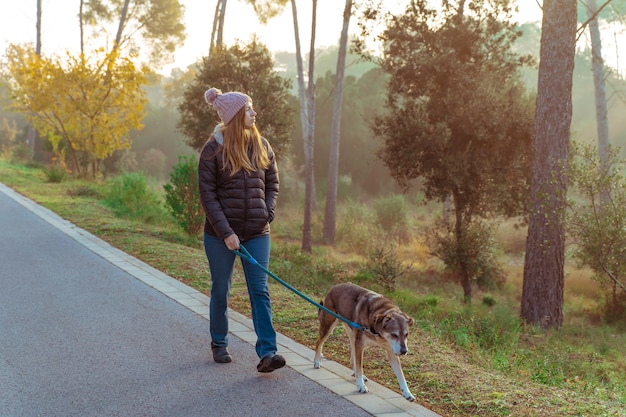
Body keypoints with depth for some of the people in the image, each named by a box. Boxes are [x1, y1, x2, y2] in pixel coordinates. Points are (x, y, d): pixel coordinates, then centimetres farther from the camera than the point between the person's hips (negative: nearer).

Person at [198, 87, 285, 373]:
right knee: (220, 290, 11)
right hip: (221, 234, -2)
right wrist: (225, 232, -16)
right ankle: (219, 344, 29)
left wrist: (268, 215, -1)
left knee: (260, 291, -3)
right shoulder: (214, 149, -7)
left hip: (257, 233, 3)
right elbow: (207, 194, -9)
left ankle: (267, 352, -5)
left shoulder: (261, 145, 6)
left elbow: (272, 183, 14)